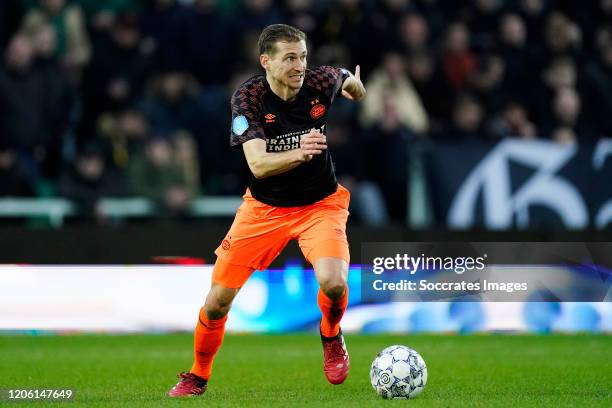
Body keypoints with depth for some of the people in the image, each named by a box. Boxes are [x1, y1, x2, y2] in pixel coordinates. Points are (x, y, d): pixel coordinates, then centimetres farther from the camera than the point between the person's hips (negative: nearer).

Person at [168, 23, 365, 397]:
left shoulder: (321, 82, -14)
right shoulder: (248, 97, -19)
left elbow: (351, 85, 16)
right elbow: (258, 165, -33)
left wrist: (355, 86, -1)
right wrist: (299, 154, -46)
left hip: (320, 204, 0)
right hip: (265, 208, 0)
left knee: (333, 281, -28)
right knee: (218, 299, -1)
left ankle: (332, 338, 7)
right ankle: (198, 376, 26)